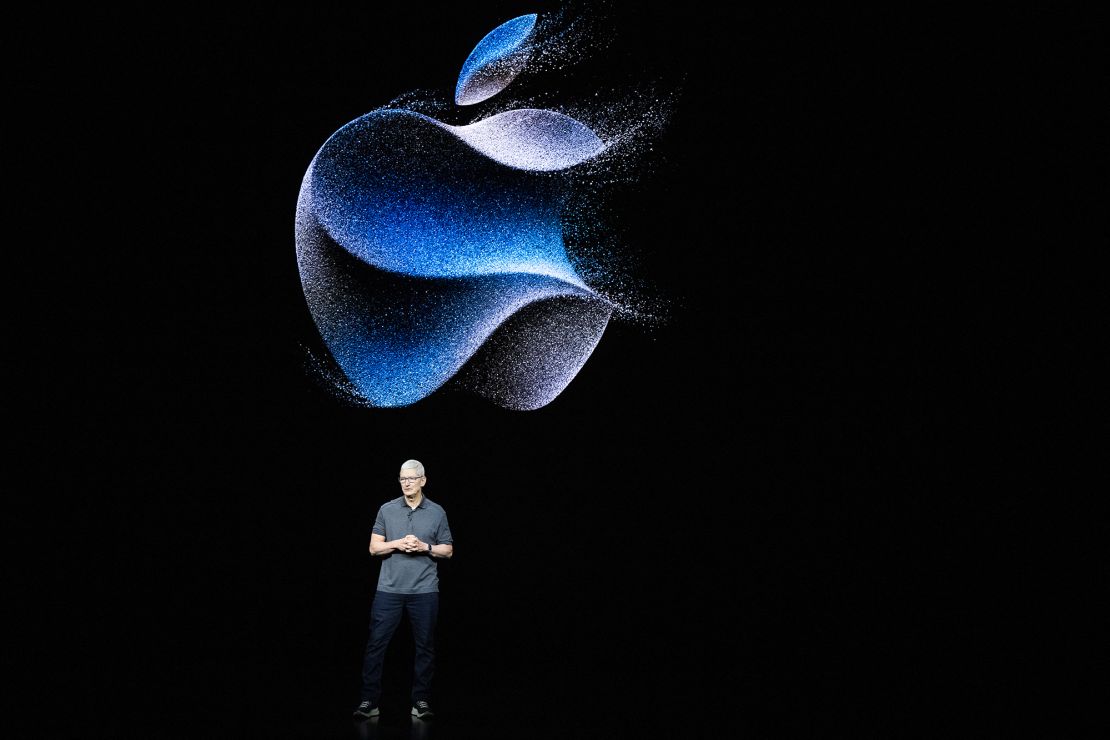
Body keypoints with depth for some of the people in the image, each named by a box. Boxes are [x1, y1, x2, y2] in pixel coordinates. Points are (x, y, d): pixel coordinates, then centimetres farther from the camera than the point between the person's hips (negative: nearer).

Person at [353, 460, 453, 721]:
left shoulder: (437, 512, 4)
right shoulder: (387, 510, 5)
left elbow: (447, 550, 7)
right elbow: (374, 547, 4)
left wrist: (424, 547, -11)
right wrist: (398, 544, -13)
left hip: (424, 590, 0)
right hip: (389, 589, 0)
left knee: (425, 646, 5)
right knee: (376, 643, -3)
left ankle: (421, 700, 15)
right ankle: (369, 701, 4)